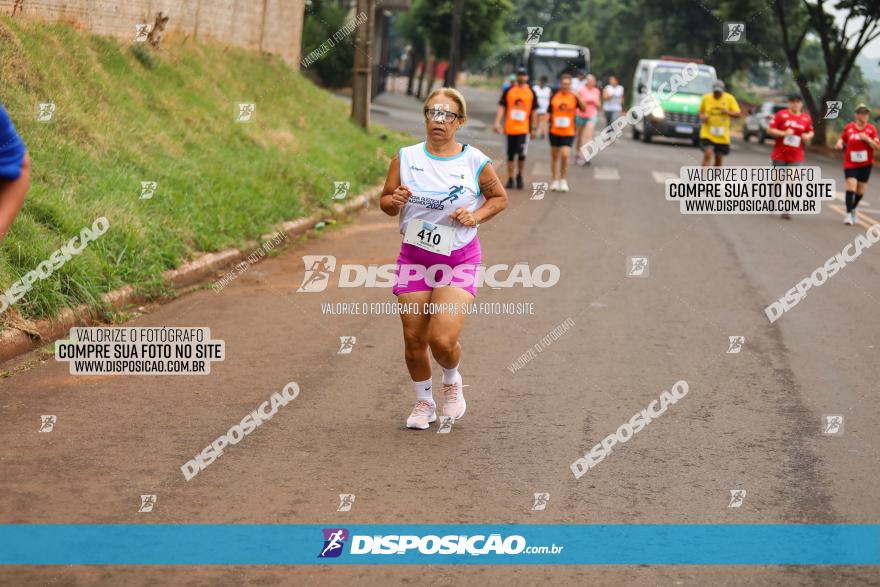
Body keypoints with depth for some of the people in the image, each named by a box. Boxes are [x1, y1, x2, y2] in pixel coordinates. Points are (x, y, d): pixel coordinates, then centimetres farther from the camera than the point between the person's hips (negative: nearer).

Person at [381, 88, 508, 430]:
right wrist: (395, 200, -17)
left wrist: (475, 216, -9)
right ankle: (424, 402, 28)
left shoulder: (475, 162, -6)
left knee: (443, 339, -15)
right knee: (414, 339, 4)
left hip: (459, 260, -2)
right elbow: (385, 203, 6)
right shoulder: (406, 158, -1)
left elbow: (500, 197, 9)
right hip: (414, 257, 3)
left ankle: (452, 381, 20)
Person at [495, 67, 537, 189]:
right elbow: (502, 107, 4)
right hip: (510, 128, 1)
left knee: (521, 154, -11)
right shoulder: (509, 91, 5)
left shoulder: (530, 92, 5)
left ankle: (520, 176, 11)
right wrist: (497, 122, -8)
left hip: (524, 128, -1)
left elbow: (534, 111, 9)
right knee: (510, 155, 7)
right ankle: (510, 179, 16)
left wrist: (533, 128, 7)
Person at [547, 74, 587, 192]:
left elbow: (584, 108, -16)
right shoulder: (554, 96, 4)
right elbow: (549, 112, 13)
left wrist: (578, 98, -28)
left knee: (565, 155, -14)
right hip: (554, 131, 3)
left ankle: (563, 180, 3)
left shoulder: (574, 97, -2)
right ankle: (555, 180, 21)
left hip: (568, 132, -3)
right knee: (555, 156, 9)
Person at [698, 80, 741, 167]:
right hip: (707, 134, -2)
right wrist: (702, 116, -11)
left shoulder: (730, 99, -1)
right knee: (708, 155, -19)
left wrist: (727, 112, -20)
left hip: (722, 136, 2)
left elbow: (737, 114, 0)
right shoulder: (706, 98, 0)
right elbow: (700, 111, 12)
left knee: (719, 159, 10)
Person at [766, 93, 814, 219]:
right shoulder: (781, 115, -4)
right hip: (780, 154, -1)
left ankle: (786, 210, -4)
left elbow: (811, 132, 19)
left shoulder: (806, 118, 4)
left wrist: (808, 136, -4)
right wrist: (784, 133, -18)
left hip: (796, 157, 1)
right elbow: (770, 130, -6)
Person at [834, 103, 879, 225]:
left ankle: (853, 208, 34)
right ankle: (848, 214, -14)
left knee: (860, 190, 9)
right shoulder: (848, 127, -1)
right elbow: (842, 139, 12)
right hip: (850, 163, -2)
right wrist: (839, 144, -11)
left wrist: (867, 139, -20)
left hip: (865, 164, 2)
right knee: (851, 186, -17)